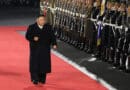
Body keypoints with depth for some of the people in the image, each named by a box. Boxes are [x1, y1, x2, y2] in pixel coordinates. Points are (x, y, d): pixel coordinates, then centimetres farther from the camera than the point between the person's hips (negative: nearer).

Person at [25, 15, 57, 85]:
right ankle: (35, 79, 2)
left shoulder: (49, 27, 4)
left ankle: (42, 79, 17)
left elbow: (52, 36, 1)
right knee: (35, 64, -4)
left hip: (45, 49, 2)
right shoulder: (31, 27, -1)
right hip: (35, 49, -2)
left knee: (44, 64, 4)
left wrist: (54, 44, -13)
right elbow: (27, 36, -1)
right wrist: (33, 38, -20)